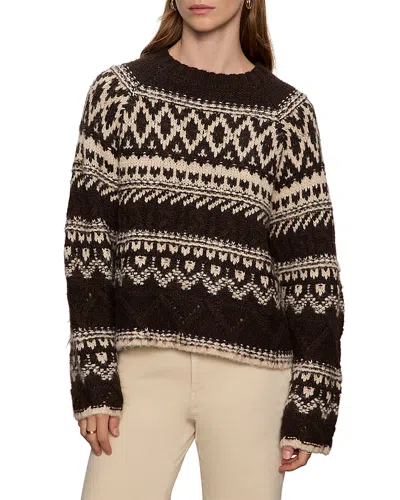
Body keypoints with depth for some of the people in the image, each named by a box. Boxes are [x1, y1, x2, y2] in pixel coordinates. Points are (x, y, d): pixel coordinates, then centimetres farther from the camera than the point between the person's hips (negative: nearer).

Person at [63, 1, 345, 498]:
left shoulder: (289, 114, 4)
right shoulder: (117, 93, 6)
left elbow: (311, 266, 3)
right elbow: (87, 241, 2)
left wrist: (309, 408, -2)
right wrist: (93, 382, -5)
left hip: (251, 370, 0)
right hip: (143, 366, 0)